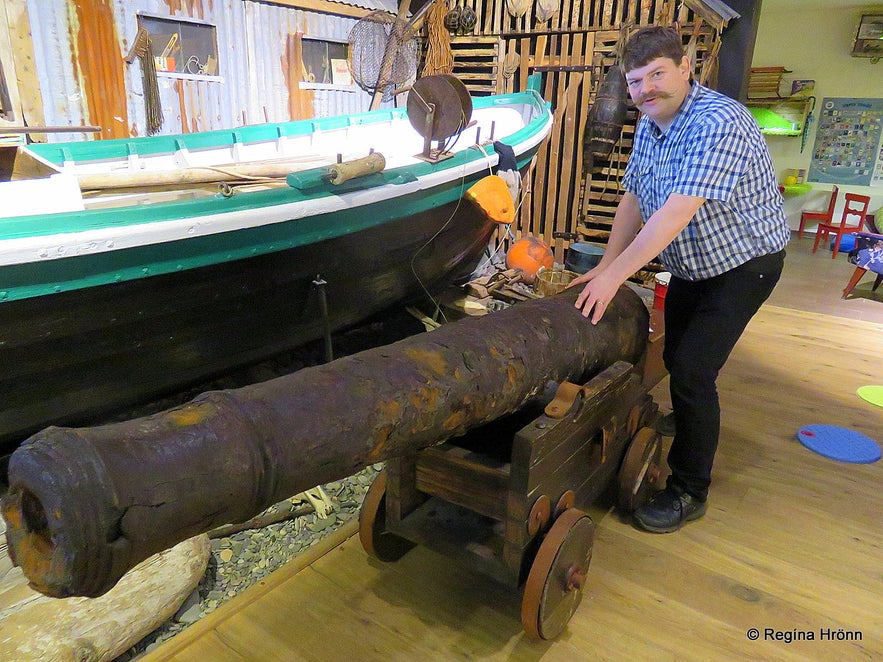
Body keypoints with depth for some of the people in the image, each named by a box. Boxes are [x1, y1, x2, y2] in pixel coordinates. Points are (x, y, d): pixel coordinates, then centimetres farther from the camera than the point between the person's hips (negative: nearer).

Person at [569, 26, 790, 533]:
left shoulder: (718, 123, -29)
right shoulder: (649, 126, 0)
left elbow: (677, 212, -36)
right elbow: (634, 199, 2)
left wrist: (613, 276, -37)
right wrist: (605, 266, -6)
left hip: (742, 265, -8)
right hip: (690, 266, 9)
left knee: (692, 373, -13)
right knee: (675, 359, 18)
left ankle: (690, 492, 3)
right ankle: (688, 434, 45)